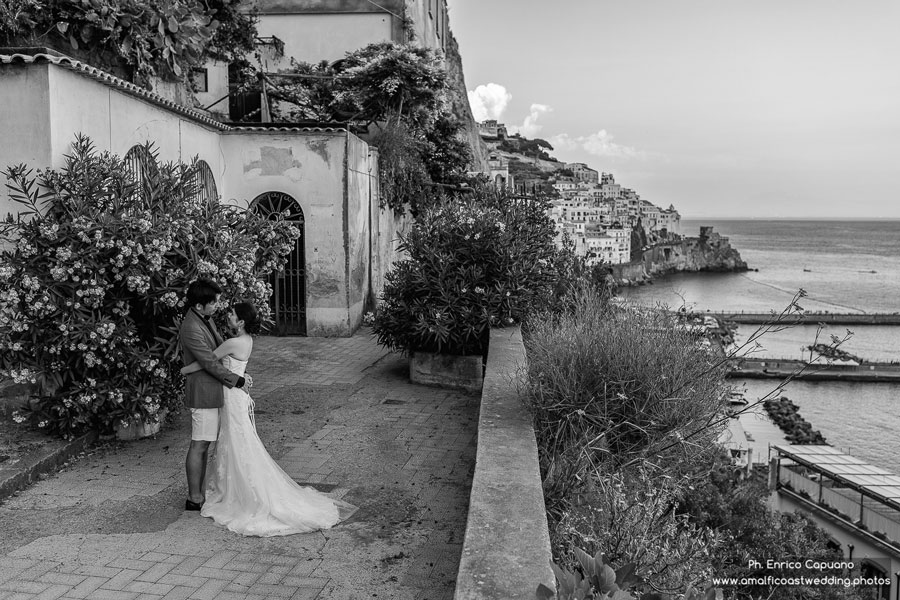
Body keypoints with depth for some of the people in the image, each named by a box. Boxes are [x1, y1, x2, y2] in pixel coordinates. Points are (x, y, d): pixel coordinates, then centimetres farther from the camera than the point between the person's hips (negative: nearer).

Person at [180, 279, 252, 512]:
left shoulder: (206, 319, 9)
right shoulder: (191, 329, -22)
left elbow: (219, 343, 23)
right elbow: (210, 363, -21)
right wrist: (237, 380, -13)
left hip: (212, 391, 10)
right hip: (203, 392, -10)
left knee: (204, 445, 15)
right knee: (199, 445, -1)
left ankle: (198, 491, 25)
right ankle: (194, 498, 9)